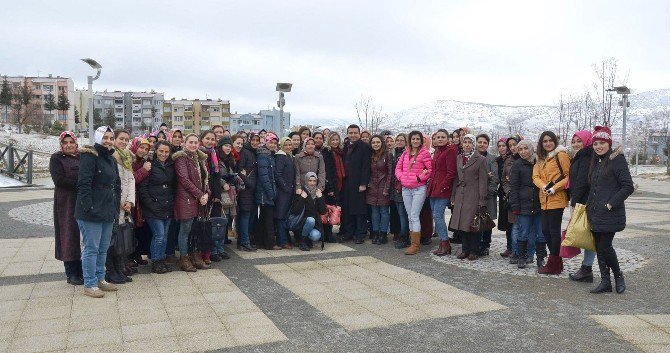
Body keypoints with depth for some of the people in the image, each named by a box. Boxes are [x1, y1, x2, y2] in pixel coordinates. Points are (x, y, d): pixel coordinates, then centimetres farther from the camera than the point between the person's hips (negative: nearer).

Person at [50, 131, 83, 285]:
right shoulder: (56, 158, 2)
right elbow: (59, 180, -10)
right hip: (66, 202, -4)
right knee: (70, 235, -1)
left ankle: (82, 271, 14)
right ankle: (71, 274, 8)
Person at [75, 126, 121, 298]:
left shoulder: (111, 160, 17)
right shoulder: (89, 156, -10)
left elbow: (117, 185, 20)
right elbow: (84, 183, -17)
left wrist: (116, 206, 12)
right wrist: (89, 207, -21)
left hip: (108, 212, 8)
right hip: (91, 212, -8)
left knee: (103, 248, 15)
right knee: (91, 248, -2)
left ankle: (100, 279, 27)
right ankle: (90, 285, 7)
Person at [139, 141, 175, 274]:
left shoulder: (171, 166, 12)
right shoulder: (150, 165, -6)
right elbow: (143, 187, -9)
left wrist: (173, 202, 7)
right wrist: (150, 205, -14)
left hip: (168, 208, 6)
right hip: (154, 209, -6)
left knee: (164, 236, 10)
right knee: (159, 235, -7)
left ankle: (161, 260, 20)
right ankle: (155, 263, 6)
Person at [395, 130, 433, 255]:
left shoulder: (424, 152, -5)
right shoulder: (405, 153, 11)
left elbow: (430, 169, -8)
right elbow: (398, 168, 15)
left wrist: (420, 178, -14)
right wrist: (401, 177, -2)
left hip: (419, 189, -6)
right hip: (406, 189, 6)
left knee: (414, 216, -9)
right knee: (410, 217, 10)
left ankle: (415, 245, -3)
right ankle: (413, 241, 19)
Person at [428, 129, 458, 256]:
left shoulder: (450, 151, -9)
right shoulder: (437, 151, 18)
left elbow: (451, 172, -14)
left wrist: (443, 186, -16)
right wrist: (431, 185, 15)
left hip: (443, 189, -9)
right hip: (433, 188, 9)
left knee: (437, 216, -10)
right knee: (436, 216, 9)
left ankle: (445, 245, -1)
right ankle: (443, 244, 16)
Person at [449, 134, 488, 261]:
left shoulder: (481, 159, -4)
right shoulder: (458, 158, 12)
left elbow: (483, 181, -7)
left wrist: (482, 201, -11)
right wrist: (453, 197, 11)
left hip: (474, 196, -5)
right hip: (460, 196, 5)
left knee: (474, 224, -1)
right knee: (462, 222, 8)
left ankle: (474, 250, 10)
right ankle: (465, 249, 19)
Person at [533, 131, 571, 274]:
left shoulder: (561, 155, -5)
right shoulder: (541, 159, 18)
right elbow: (536, 176, 7)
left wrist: (555, 188, -18)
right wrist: (543, 186, -12)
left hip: (557, 199, -8)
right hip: (545, 200, 8)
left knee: (554, 231, -2)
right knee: (545, 230, 10)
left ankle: (553, 265, 7)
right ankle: (557, 263, 23)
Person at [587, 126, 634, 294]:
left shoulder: (616, 159, -9)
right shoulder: (596, 161, 15)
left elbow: (628, 187, -13)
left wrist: (611, 204, -16)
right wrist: (589, 205, 12)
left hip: (610, 214, -7)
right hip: (595, 213, 7)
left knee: (604, 247, -6)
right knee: (599, 247, 8)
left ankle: (618, 276, 18)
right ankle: (605, 282, 17)